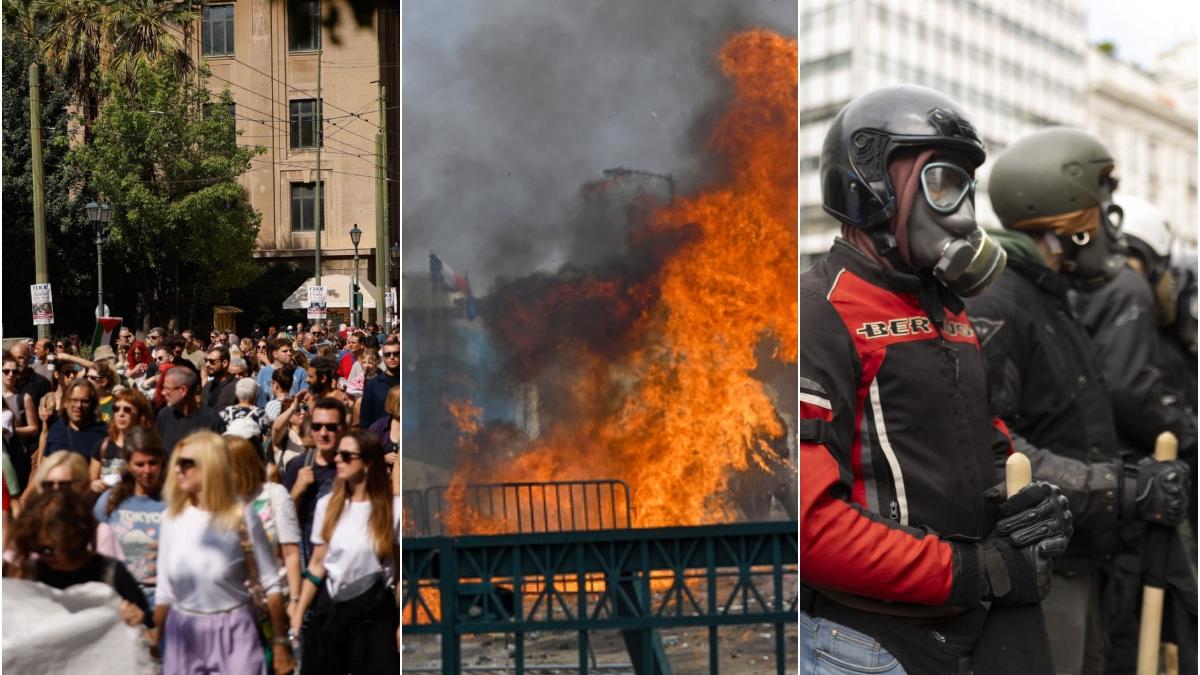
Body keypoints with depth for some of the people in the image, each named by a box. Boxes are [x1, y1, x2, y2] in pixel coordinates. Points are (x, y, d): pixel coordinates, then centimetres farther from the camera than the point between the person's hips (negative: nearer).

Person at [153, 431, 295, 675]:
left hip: (233, 631, -3)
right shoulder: (172, 517, 0)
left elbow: (271, 584, -6)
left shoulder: (241, 517, -10)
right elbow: (164, 590, 8)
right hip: (183, 632, 4)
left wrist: (279, 641, -4)